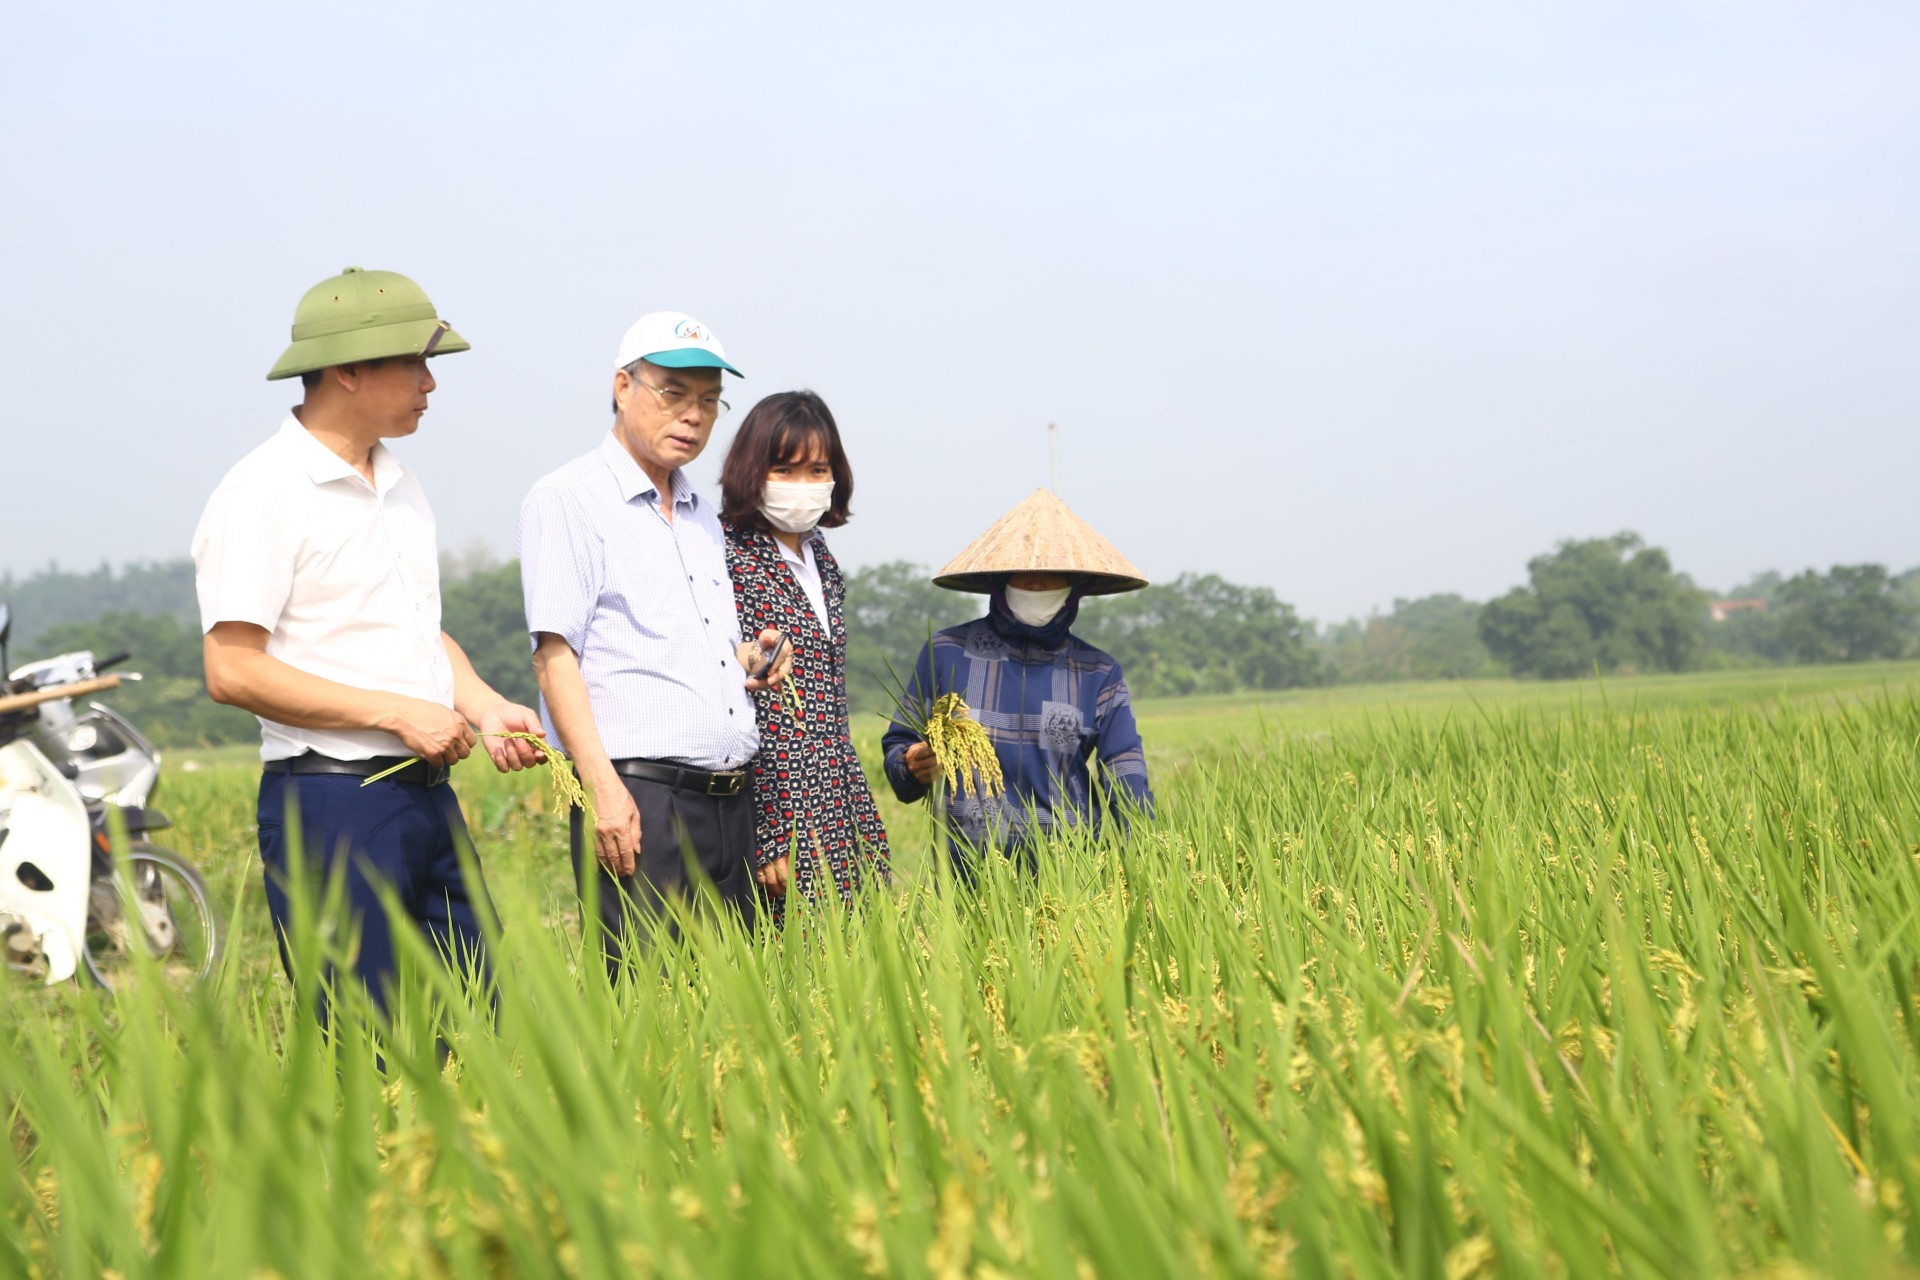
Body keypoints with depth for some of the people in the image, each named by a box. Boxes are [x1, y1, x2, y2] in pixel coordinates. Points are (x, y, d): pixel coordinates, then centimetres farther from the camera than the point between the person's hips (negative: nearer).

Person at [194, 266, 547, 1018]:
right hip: (330, 801, -8)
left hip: (428, 794, 8)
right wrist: (397, 713, -15)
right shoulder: (262, 496, -10)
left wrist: (484, 705, 6)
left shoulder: (399, 484, 16)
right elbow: (232, 671, -16)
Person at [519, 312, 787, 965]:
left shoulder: (705, 518, 22)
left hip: (731, 803, 7)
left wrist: (745, 662, 9)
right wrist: (602, 786, -19)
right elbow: (554, 655, -10)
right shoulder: (567, 499, -1)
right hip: (637, 795, -7)